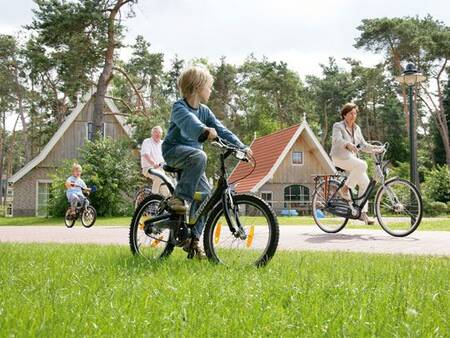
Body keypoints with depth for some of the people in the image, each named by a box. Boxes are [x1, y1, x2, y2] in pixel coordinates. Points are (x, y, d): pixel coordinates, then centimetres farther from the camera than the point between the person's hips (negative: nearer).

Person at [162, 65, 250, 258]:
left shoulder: (204, 111, 8)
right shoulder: (179, 107, -14)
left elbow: (221, 130, 1)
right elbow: (189, 120, -37)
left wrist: (241, 147, -12)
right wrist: (205, 130, -58)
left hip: (192, 158, 7)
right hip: (174, 150, -7)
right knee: (199, 156, -38)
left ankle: (193, 240, 4)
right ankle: (178, 197, -28)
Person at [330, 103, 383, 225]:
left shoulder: (357, 128, 15)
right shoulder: (338, 126, -3)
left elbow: (363, 145, 12)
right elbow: (337, 140, -23)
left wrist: (373, 148, -8)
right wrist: (348, 144, -42)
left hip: (352, 158, 7)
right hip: (340, 157, -6)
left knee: (365, 182, -8)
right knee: (362, 164, -32)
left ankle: (362, 212, -1)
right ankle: (345, 188, -17)